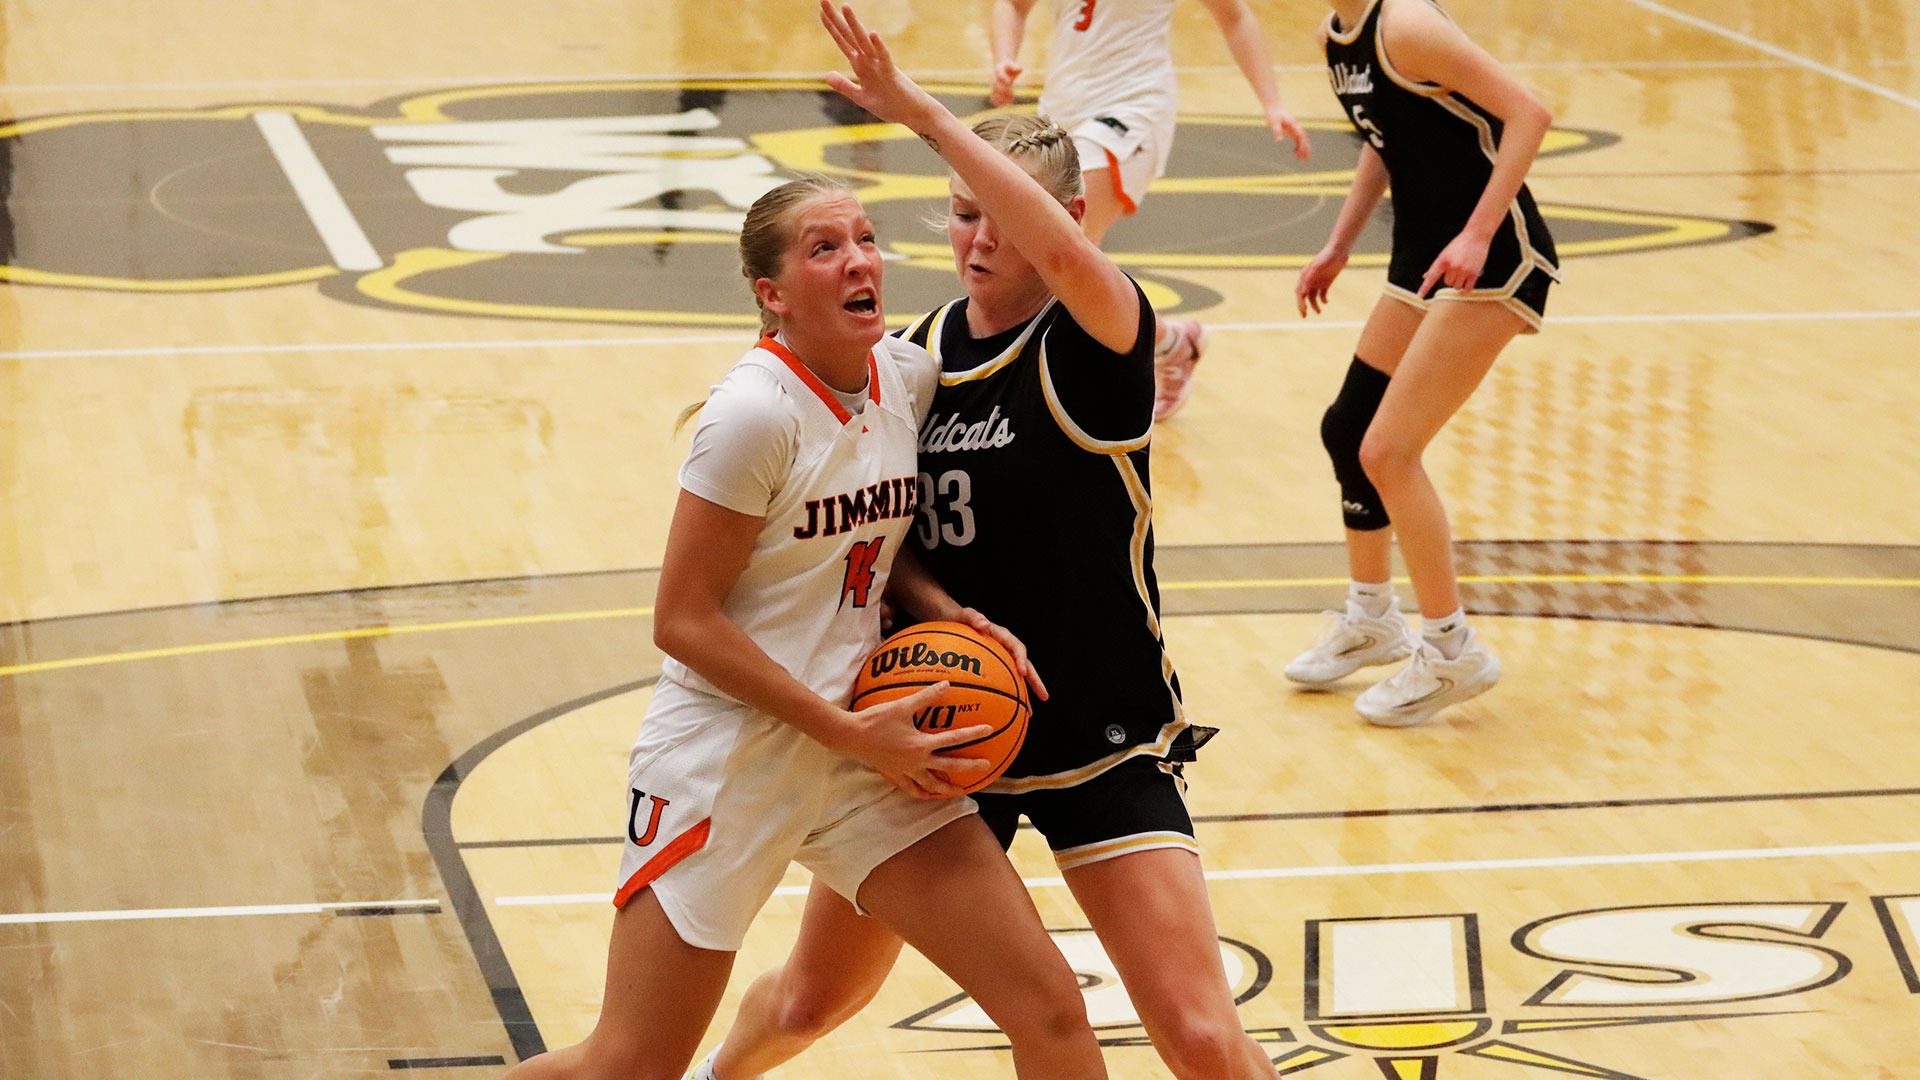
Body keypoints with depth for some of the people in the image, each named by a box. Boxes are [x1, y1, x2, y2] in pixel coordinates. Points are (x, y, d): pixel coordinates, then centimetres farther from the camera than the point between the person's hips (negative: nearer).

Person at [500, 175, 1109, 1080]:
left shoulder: (909, 377, 1)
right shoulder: (757, 411, -18)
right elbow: (682, 621, -17)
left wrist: (956, 621, -1)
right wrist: (852, 735, -17)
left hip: (871, 754, 6)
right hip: (724, 759, -6)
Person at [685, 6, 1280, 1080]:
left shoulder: (1097, 335, -15)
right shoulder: (919, 352, 1)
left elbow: (1064, 251, -40)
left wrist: (923, 111, -39)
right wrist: (939, 612, -10)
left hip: (1100, 745, -5)